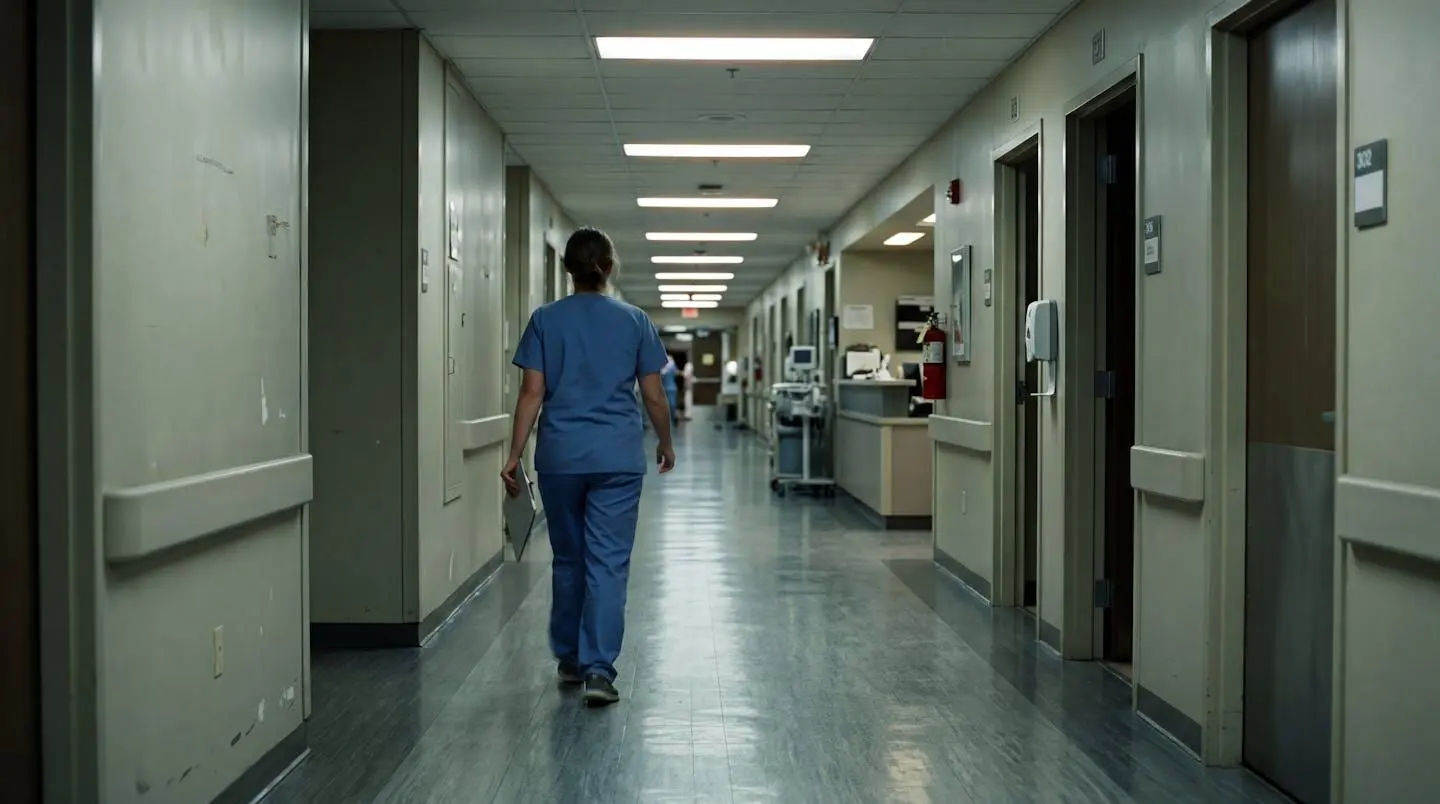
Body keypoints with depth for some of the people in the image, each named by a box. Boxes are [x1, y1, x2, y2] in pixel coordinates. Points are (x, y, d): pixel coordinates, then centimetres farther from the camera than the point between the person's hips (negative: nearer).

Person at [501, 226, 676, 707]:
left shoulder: (546, 320, 2)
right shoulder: (634, 321, 2)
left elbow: (532, 392, -4)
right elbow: (654, 396, 3)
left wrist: (515, 455, -1)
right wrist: (665, 444, 18)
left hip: (560, 457, 1)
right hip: (618, 458, -1)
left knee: (568, 559, 15)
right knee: (608, 563, -1)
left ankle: (569, 660, 26)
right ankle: (598, 669, -8)